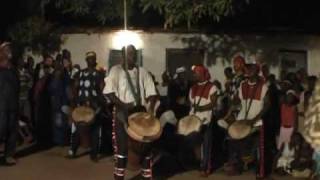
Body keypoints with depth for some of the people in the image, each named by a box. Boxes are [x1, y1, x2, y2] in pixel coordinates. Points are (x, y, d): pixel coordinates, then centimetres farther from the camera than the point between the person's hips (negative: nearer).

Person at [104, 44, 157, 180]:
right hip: (123, 113, -3)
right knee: (122, 145, 1)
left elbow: (151, 92, 3)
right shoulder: (116, 70, -1)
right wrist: (122, 105, -22)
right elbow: (108, 92, -11)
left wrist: (151, 106, -16)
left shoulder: (142, 72, 8)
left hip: (141, 112, 3)